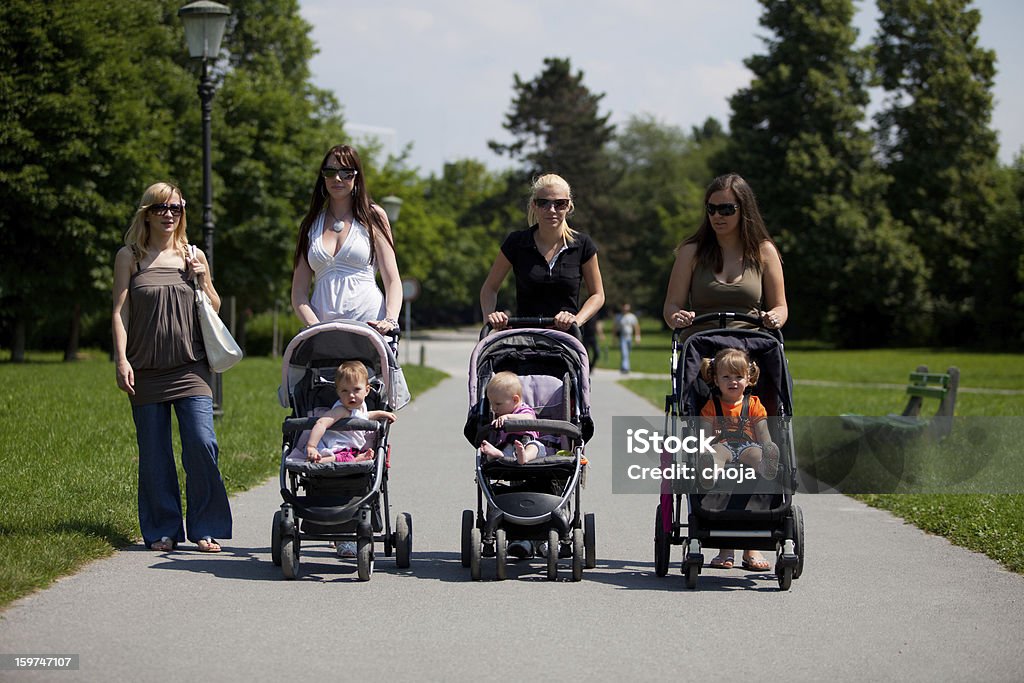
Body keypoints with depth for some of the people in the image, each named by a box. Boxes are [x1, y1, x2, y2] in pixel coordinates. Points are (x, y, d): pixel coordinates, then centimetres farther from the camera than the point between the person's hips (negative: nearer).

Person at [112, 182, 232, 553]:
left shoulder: (193, 256, 11)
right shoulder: (129, 256, 6)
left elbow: (214, 309, 18)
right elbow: (119, 312, 3)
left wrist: (203, 279, 0)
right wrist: (121, 359, -7)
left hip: (190, 366, 1)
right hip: (146, 368, -1)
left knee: (202, 442, -11)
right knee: (154, 453, 2)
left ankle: (204, 528, 0)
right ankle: (162, 531, 13)